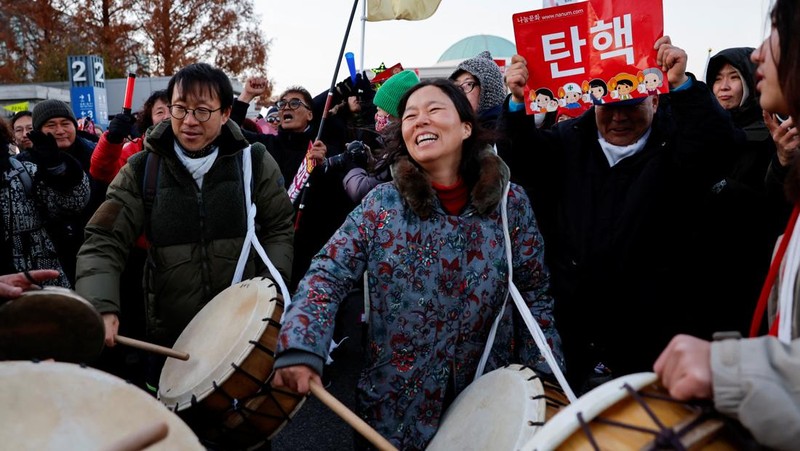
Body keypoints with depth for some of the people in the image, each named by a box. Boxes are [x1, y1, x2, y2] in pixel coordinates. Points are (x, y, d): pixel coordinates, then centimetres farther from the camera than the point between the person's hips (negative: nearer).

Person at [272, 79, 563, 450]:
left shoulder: (509, 203, -5)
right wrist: (300, 348, -28)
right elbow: (327, 275, -12)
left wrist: (542, 383, -5)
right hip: (395, 403, 0)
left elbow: (534, 295, 1)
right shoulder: (382, 204, -8)